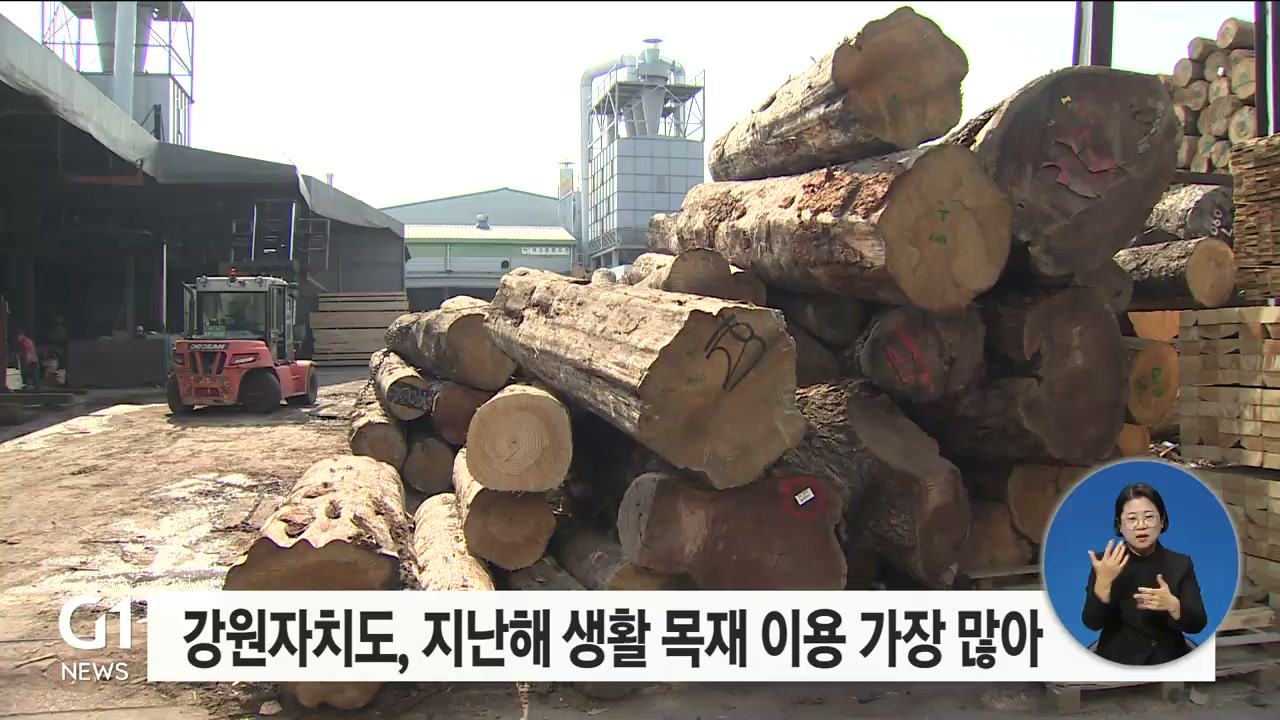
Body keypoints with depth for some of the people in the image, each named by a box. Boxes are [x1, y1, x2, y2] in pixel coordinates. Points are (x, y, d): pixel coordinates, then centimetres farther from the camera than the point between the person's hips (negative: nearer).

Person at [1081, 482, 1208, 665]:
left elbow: (1197, 625, -4)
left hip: (1168, 662, 1)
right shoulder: (1106, 563, -1)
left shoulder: (1181, 564, 3)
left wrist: (1173, 605, -23)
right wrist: (1103, 582, -24)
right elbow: (1092, 623, -10)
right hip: (1117, 662, -1)